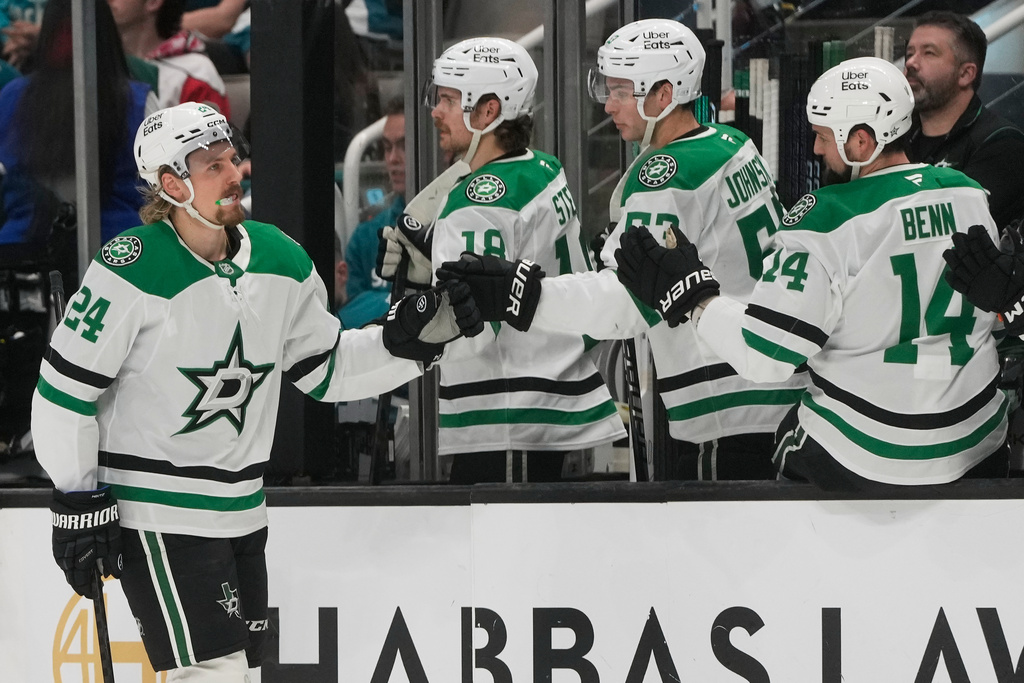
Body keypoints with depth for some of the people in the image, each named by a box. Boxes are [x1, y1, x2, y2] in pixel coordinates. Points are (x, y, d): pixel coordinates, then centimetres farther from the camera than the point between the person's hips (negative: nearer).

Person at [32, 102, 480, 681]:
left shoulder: (281, 261, 3)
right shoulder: (132, 270, -17)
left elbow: (327, 368, 14)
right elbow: (64, 390, -12)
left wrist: (411, 338, -1)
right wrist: (78, 503, -12)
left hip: (240, 511, 7)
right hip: (155, 511, -7)